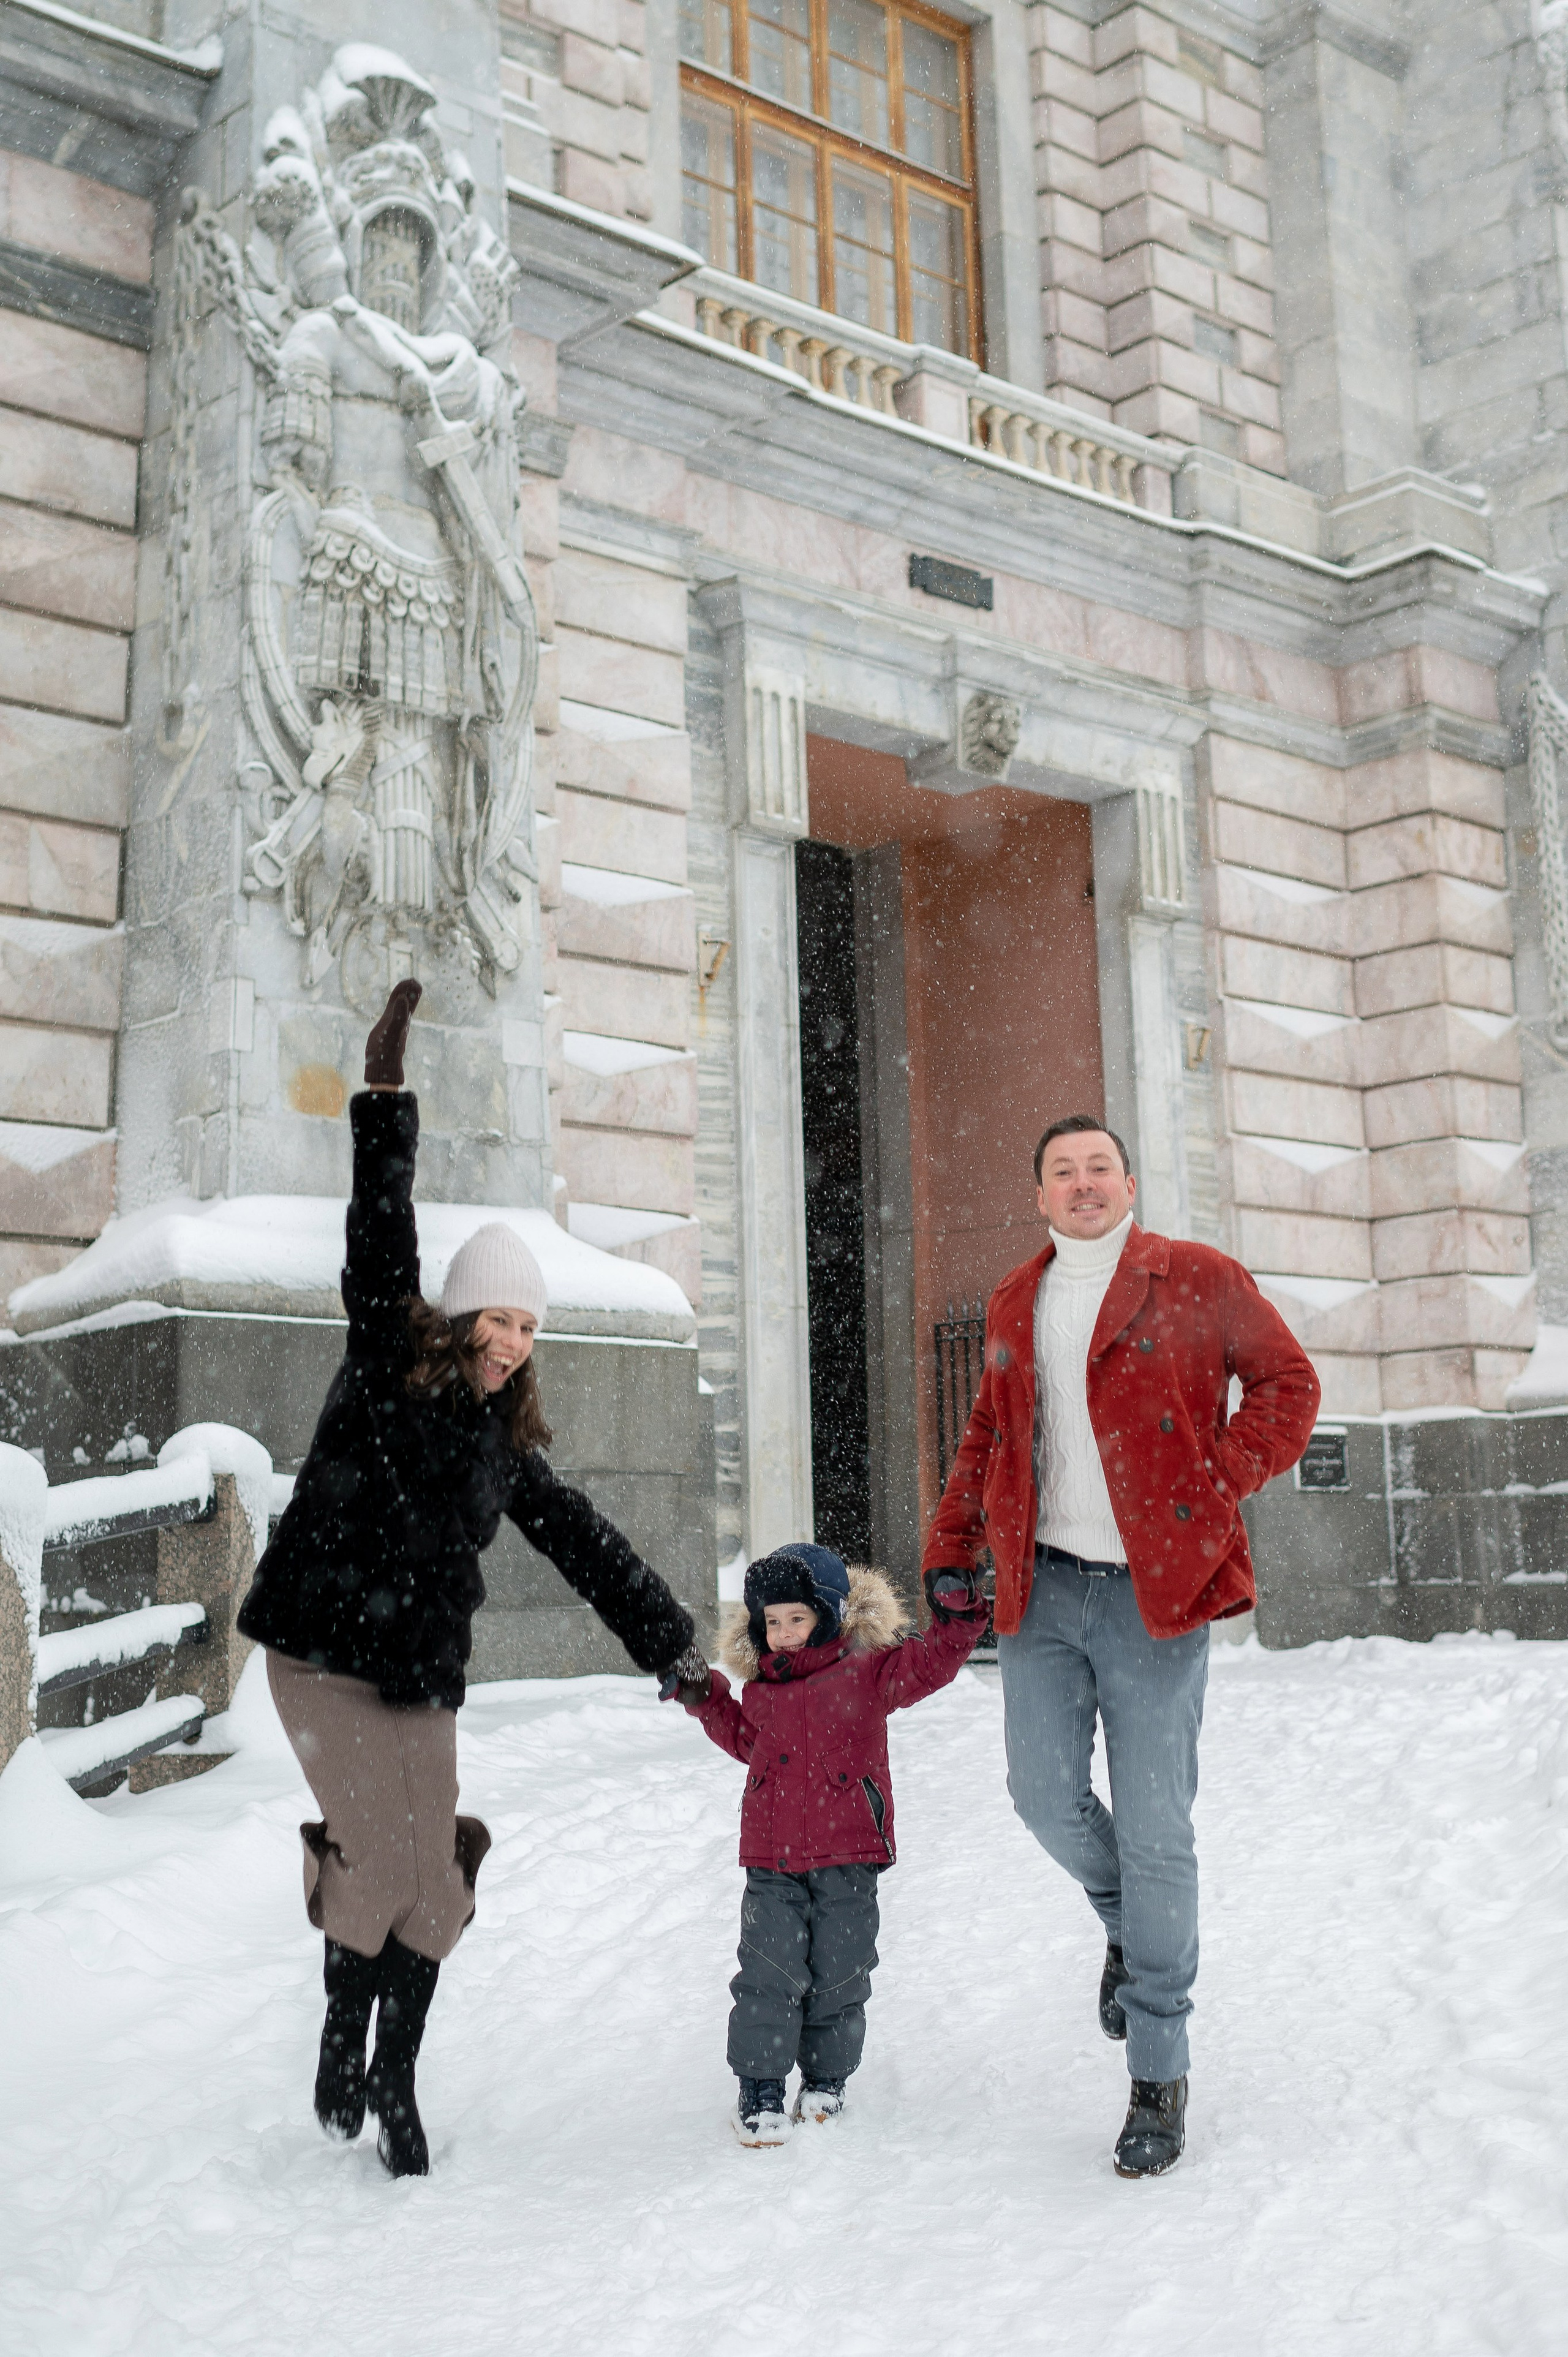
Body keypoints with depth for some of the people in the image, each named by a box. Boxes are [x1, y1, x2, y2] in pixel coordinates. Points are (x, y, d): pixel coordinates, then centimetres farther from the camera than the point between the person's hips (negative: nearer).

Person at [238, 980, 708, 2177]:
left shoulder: (509, 1442, 9)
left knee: (433, 1880, 2)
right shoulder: (385, 1366, -4)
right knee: (379, 1860, -14)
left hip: (426, 1675, 5)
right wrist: (386, 1095, -23)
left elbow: (588, 1546, 12)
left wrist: (673, 1642, 8)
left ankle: (394, 2084, 19)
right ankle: (342, 2037, 13)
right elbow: (380, 1238, -15)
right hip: (325, 1656, -5)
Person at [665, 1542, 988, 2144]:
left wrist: (955, 1616, -20)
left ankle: (826, 2080, 25)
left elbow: (932, 1663, -7)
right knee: (770, 1972, -2)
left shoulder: (867, 1669, -2)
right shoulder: (762, 1686, 9)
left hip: (848, 1852, -2)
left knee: (839, 1973, 7)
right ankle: (760, 2087, 10)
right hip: (773, 1856, 2)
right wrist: (704, 1699, 18)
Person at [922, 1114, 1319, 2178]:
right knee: (1046, 1796, 5)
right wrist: (951, 1552, 17)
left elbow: (1288, 1383, 2)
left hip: (1154, 1592, -4)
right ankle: (1127, 1926, 38)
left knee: (1155, 1833, -1)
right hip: (1042, 1590, 4)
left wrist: (1218, 1484, -9)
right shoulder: (1014, 1304, 13)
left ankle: (1160, 2074, 11)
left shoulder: (1200, 1280, -2)